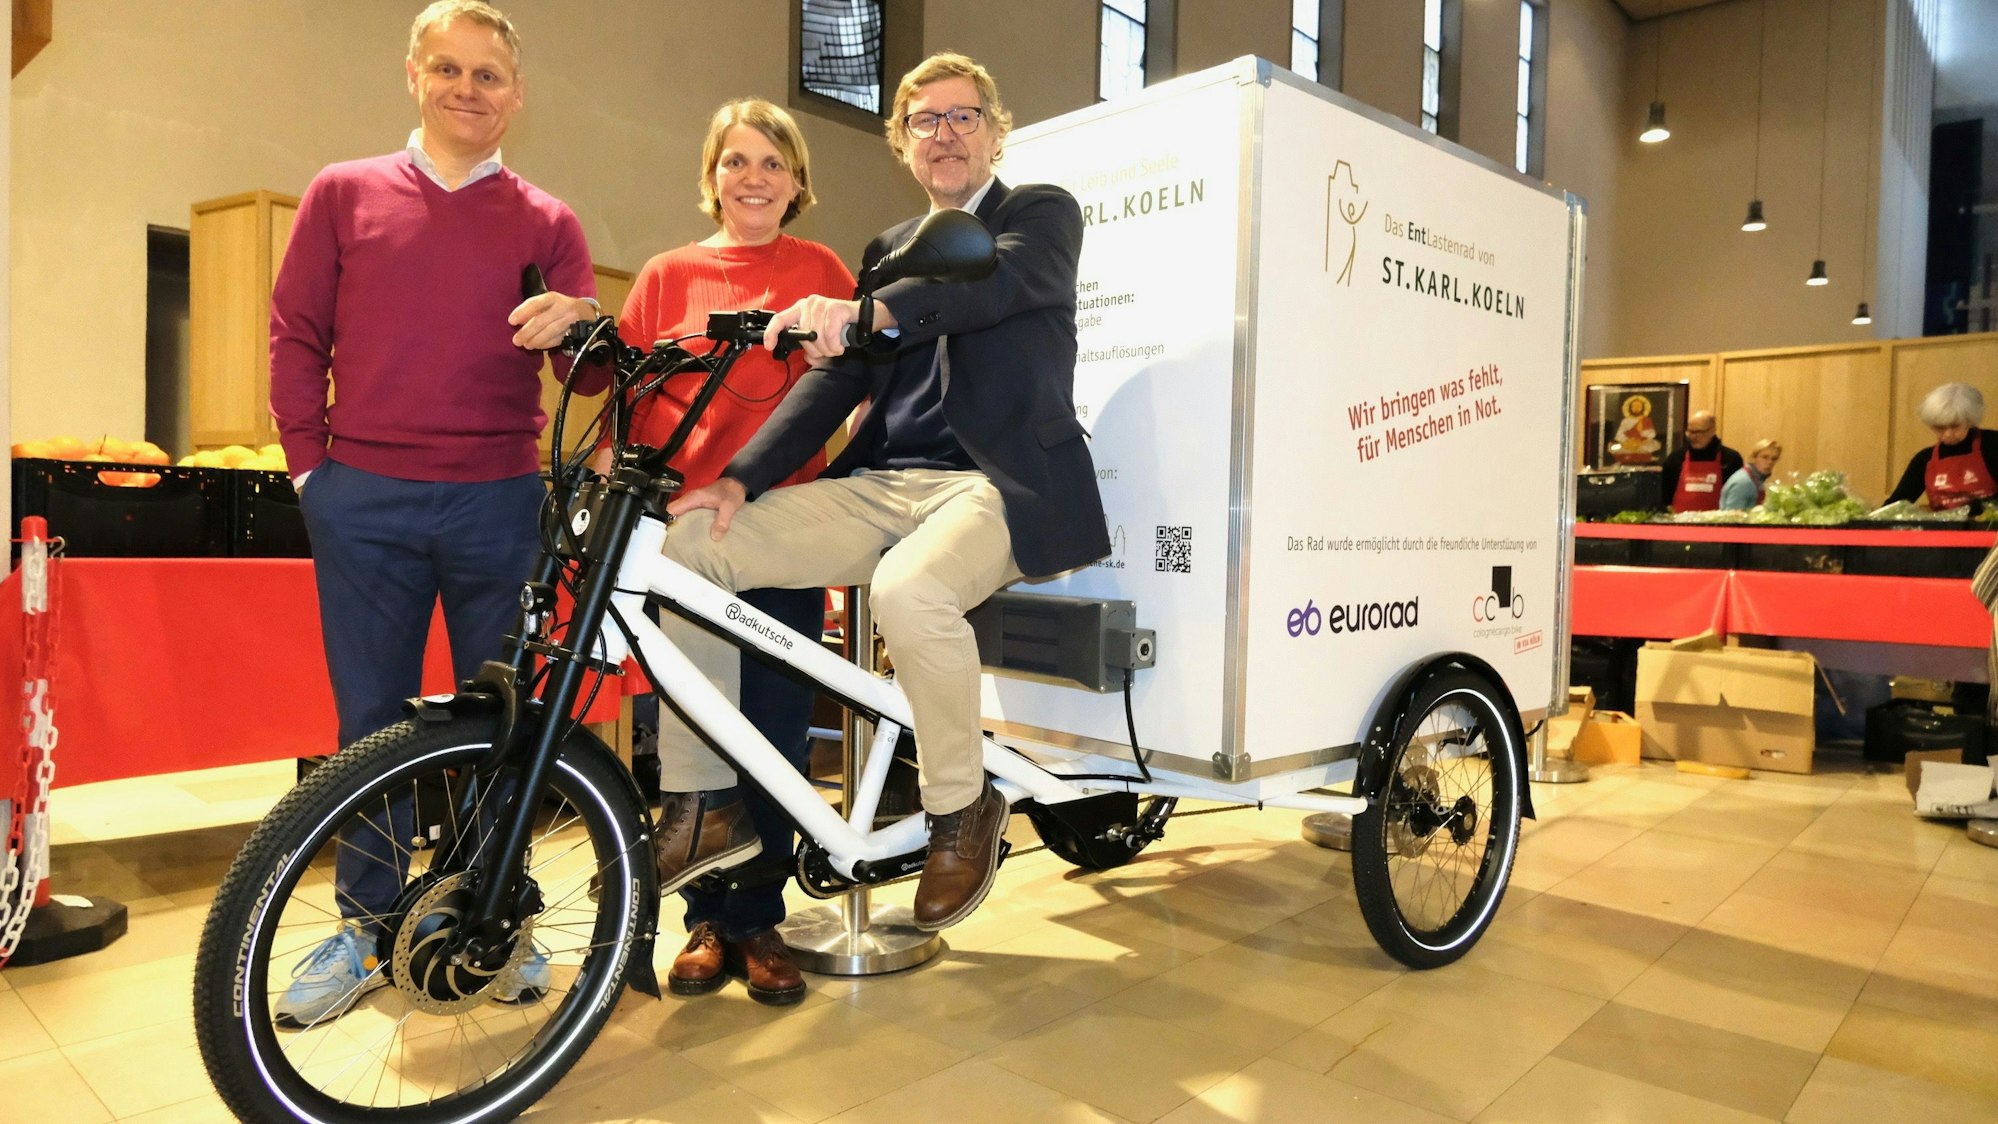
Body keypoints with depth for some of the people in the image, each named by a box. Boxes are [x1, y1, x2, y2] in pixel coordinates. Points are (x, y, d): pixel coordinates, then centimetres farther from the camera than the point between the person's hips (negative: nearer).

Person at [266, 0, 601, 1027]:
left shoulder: (545, 222, 8)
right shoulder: (343, 194, 10)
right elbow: (295, 336, 11)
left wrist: (579, 321, -22)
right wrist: (311, 463, 3)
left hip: (497, 503, 0)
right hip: (363, 505, 1)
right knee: (372, 720, 8)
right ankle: (366, 924, 23)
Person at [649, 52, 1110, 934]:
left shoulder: (1042, 214, 7)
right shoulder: (888, 252, 23)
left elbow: (999, 277, -17)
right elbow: (838, 379, 13)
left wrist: (866, 310, -37)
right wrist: (739, 480, -3)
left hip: (998, 485, -5)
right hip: (880, 487, 6)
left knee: (907, 591, -38)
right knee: (690, 545, -10)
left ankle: (961, 810, -10)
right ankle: (701, 806, -1)